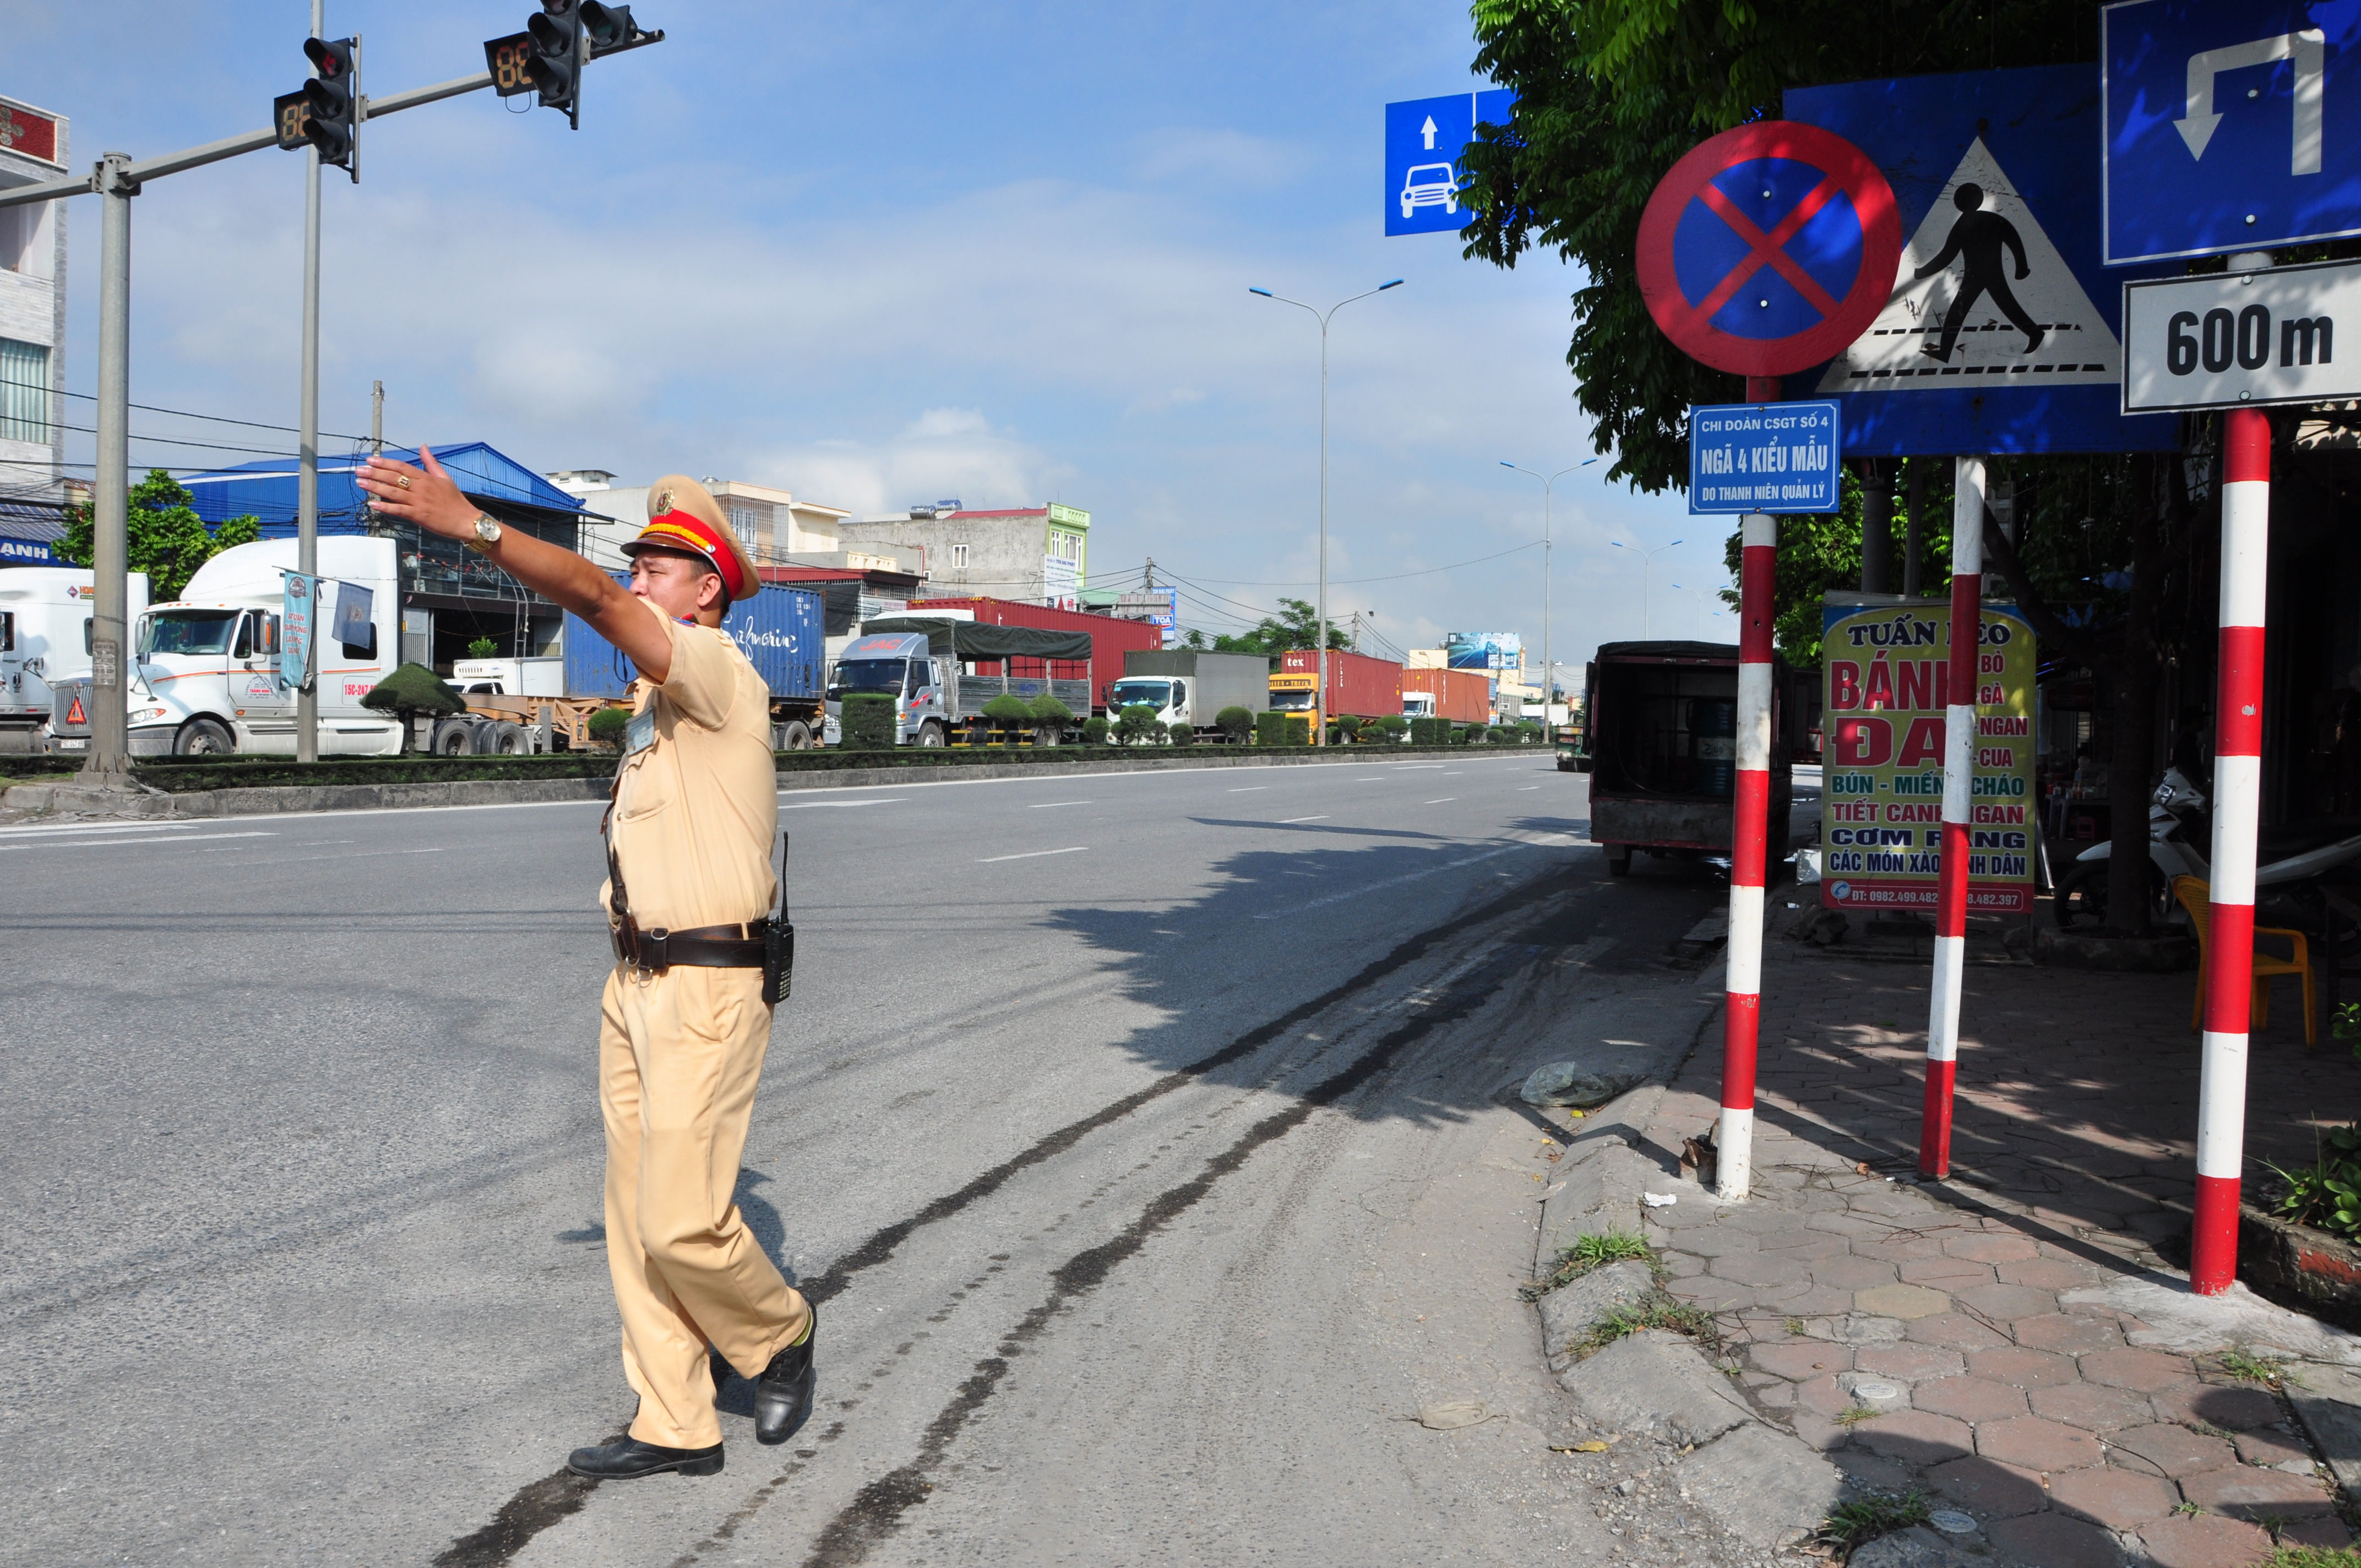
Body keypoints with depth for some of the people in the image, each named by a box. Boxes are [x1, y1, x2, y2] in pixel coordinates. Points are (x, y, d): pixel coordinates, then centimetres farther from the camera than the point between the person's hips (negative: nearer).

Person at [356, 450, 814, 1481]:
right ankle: (675, 1427, 19)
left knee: (682, 1222, -9)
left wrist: (470, 524, -31)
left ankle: (778, 1336, 19)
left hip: (706, 988, -9)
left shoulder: (721, 674, -10)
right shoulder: (658, 698, 19)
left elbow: (595, 600, -25)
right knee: (635, 1215, 9)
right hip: (633, 982, 9)